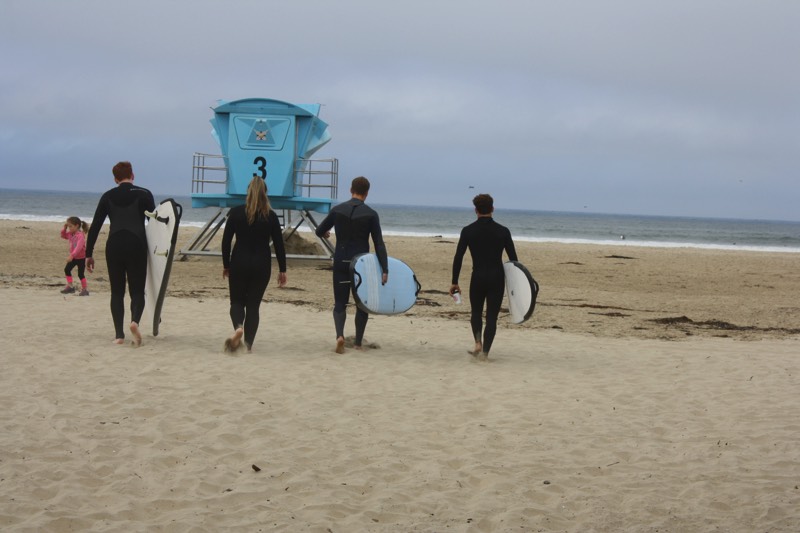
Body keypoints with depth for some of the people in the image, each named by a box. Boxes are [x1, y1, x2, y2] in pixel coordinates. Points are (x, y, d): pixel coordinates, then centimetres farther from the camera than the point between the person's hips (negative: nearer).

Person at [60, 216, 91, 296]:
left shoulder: (80, 235, -26)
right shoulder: (70, 234, 1)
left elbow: (78, 247, -35)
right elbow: (63, 236, 20)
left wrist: (71, 256, -41)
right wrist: (64, 228, 1)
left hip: (81, 257, -9)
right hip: (74, 257, 9)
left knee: (80, 274, -8)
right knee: (67, 269, 12)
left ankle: (85, 289, 1)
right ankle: (70, 286, 22)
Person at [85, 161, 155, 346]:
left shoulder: (108, 196, 10)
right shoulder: (144, 194, 5)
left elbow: (94, 226, 8)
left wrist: (88, 253, 12)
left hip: (114, 246, 2)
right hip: (137, 245, -2)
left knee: (117, 292, 12)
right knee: (137, 291, 4)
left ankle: (119, 335, 4)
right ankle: (135, 321, -25)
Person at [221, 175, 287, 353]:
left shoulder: (236, 212, -4)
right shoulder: (271, 216, -3)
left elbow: (226, 241, -1)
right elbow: (279, 245, -1)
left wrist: (226, 265, 9)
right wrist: (282, 270, 7)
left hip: (239, 263, 0)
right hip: (262, 265, 0)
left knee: (237, 301, 12)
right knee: (253, 305, 10)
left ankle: (238, 327, -18)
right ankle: (248, 343, 6)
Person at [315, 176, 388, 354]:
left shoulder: (338, 210, -1)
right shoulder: (371, 214, -7)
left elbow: (319, 231, 11)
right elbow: (379, 244, -10)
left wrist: (325, 233, 36)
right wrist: (385, 269, -11)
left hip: (341, 262, 1)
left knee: (340, 303, 8)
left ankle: (340, 335, -18)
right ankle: (358, 342, 16)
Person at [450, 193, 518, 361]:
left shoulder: (468, 231, -3)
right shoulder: (503, 231, -1)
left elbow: (458, 257, -4)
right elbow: (513, 259, 1)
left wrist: (454, 282, 2)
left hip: (478, 278, 0)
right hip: (497, 278, 0)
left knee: (476, 312, 20)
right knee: (492, 316, 5)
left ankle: (478, 343, 0)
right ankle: (485, 351, -1)